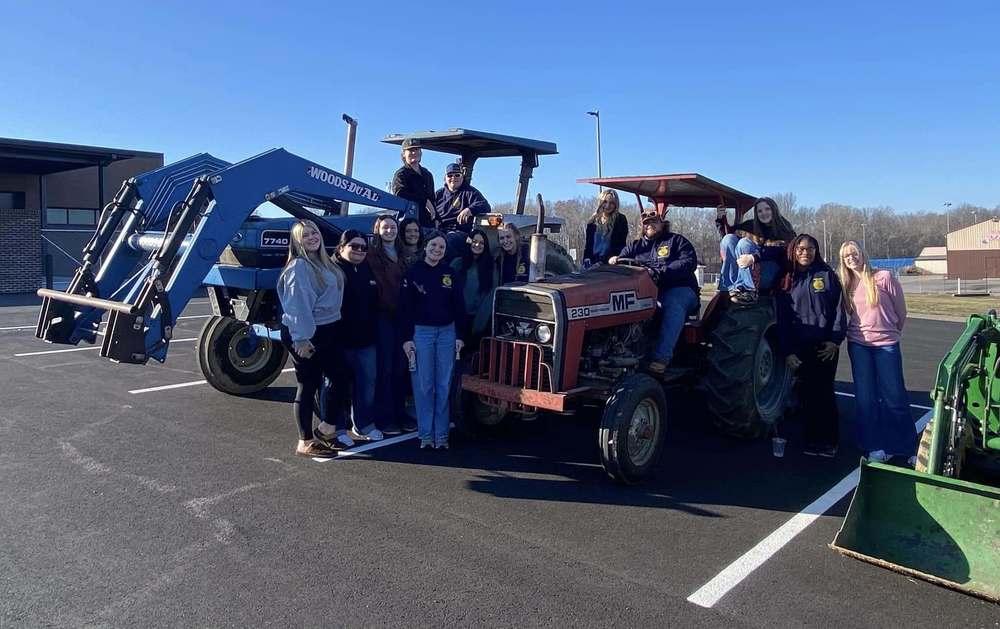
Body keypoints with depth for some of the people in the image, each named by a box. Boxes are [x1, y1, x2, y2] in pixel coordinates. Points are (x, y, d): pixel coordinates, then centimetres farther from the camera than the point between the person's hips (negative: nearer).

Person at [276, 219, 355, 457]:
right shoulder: (299, 266, -14)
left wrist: (334, 327, 12)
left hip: (328, 330, 9)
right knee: (308, 386, -1)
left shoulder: (325, 263, 13)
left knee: (340, 376, 11)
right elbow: (297, 305, -20)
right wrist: (301, 338, -23)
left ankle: (327, 428, 26)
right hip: (306, 334, -9)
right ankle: (306, 442, 11)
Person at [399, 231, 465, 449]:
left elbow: (459, 307, 8)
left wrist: (460, 336, 2)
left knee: (444, 385, 4)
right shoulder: (413, 273, -1)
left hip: (447, 332, 2)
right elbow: (405, 307, -2)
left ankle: (441, 434, 11)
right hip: (421, 331, -2)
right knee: (423, 385, 1)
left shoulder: (451, 274, 6)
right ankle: (425, 434, 9)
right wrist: (407, 338, -8)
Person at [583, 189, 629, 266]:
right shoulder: (593, 222, 12)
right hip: (593, 264, 3)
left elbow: (621, 244, -3)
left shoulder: (621, 220, 2)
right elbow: (587, 244, 14)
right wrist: (587, 260, 1)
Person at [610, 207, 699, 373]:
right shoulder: (635, 246, 27)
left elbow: (689, 262, -4)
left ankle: (662, 357, -46)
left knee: (673, 304, -38)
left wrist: (659, 272, -18)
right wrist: (614, 260, -11)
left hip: (679, 289, -3)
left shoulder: (677, 241, 13)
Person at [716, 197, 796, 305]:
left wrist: (754, 257, -30)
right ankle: (733, 288, -27)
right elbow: (727, 233, 21)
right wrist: (720, 219, 2)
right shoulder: (751, 226, 14)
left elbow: (780, 252, -17)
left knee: (744, 242, -24)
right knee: (729, 239, -13)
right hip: (748, 275, 5)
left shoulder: (783, 229, 1)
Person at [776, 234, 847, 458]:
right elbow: (782, 319, 4)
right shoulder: (786, 281, 7)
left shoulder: (826, 274, 4)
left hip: (825, 346, -2)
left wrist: (835, 340, -10)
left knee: (823, 391, -1)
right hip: (800, 347, 2)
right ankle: (812, 439, 15)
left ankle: (829, 440, 10)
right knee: (807, 393, 5)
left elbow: (839, 308, 0)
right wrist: (787, 351, -3)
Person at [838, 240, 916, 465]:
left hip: (886, 344, -3)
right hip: (858, 345, 3)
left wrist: (891, 332, 12)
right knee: (865, 397, 5)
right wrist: (863, 331, 8)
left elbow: (901, 311, 3)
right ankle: (876, 447, 14)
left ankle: (909, 448, 13)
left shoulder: (884, 277, -5)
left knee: (894, 397, 0)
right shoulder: (847, 285, 5)